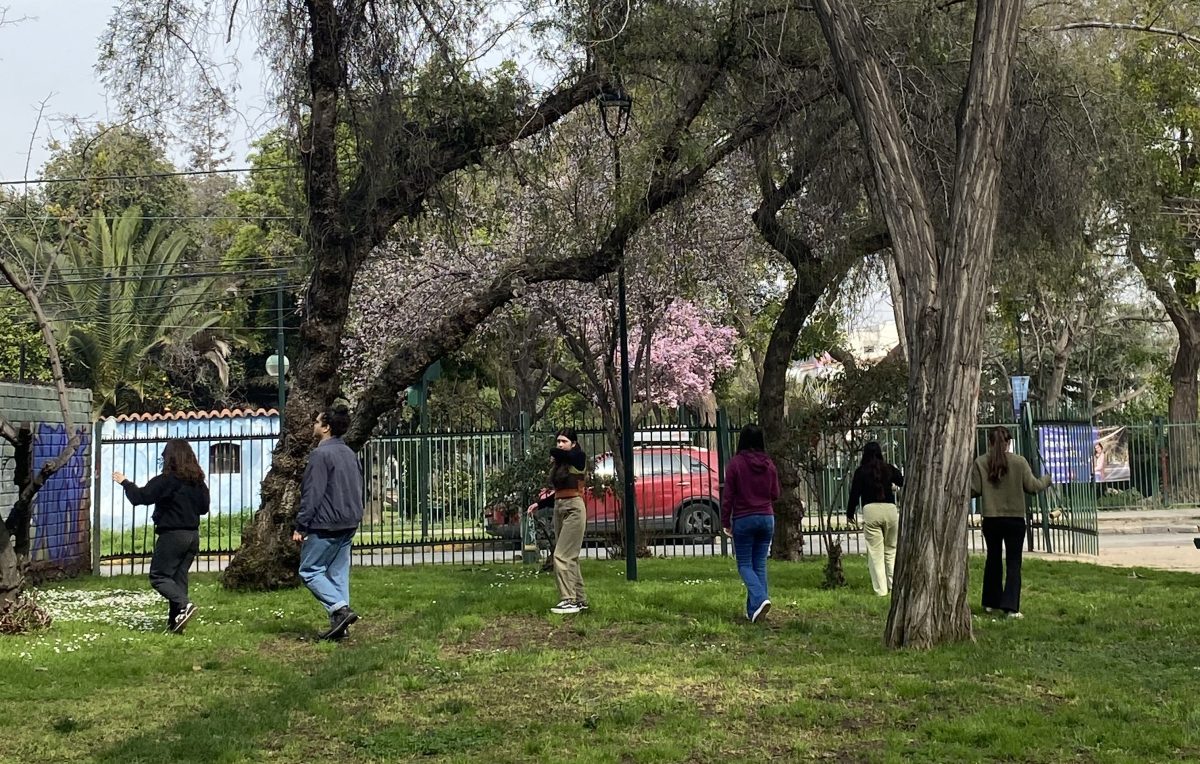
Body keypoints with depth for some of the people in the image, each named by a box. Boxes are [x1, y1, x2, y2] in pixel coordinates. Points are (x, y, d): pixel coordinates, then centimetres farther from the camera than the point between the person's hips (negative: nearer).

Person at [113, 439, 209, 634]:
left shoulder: (166, 480, -13)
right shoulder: (198, 481, 6)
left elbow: (140, 496, -11)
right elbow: (204, 507, 15)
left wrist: (125, 482, 4)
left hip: (172, 535, -7)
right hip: (193, 535, 7)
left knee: (158, 576, 1)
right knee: (179, 577, 11)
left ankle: (184, 605, -19)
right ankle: (175, 622, 9)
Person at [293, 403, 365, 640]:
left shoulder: (321, 454, -14)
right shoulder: (350, 454, 14)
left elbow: (312, 494, -17)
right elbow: (358, 490, 19)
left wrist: (301, 526, -13)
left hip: (326, 525, -8)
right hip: (349, 524, 9)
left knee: (309, 570, 1)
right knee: (338, 574, 11)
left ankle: (340, 609, -13)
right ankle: (340, 625, 9)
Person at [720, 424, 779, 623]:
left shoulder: (735, 463, -10)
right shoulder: (768, 464, 2)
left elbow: (728, 495, -8)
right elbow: (775, 494, 8)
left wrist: (725, 522, 0)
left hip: (743, 519, -4)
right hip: (766, 518, 4)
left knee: (744, 564, 3)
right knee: (760, 564, 10)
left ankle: (760, 599, -19)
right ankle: (754, 609, 9)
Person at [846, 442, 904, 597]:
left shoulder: (861, 472, 2)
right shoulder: (889, 469, 7)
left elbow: (854, 493, 4)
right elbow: (904, 483, 18)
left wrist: (850, 514, 15)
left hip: (870, 510, -2)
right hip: (890, 510, 2)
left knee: (875, 552, 1)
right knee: (891, 549, 13)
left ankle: (881, 589, -2)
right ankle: (894, 586, 8)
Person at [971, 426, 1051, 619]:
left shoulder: (980, 463, -6)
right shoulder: (1019, 462, -8)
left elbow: (973, 490, -7)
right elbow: (1033, 486, -3)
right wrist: (1046, 479, 18)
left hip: (990, 519, 2)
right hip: (1015, 519, -2)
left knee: (993, 559, 18)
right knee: (1013, 563, 2)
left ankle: (990, 602, 27)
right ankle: (1011, 607, -8)